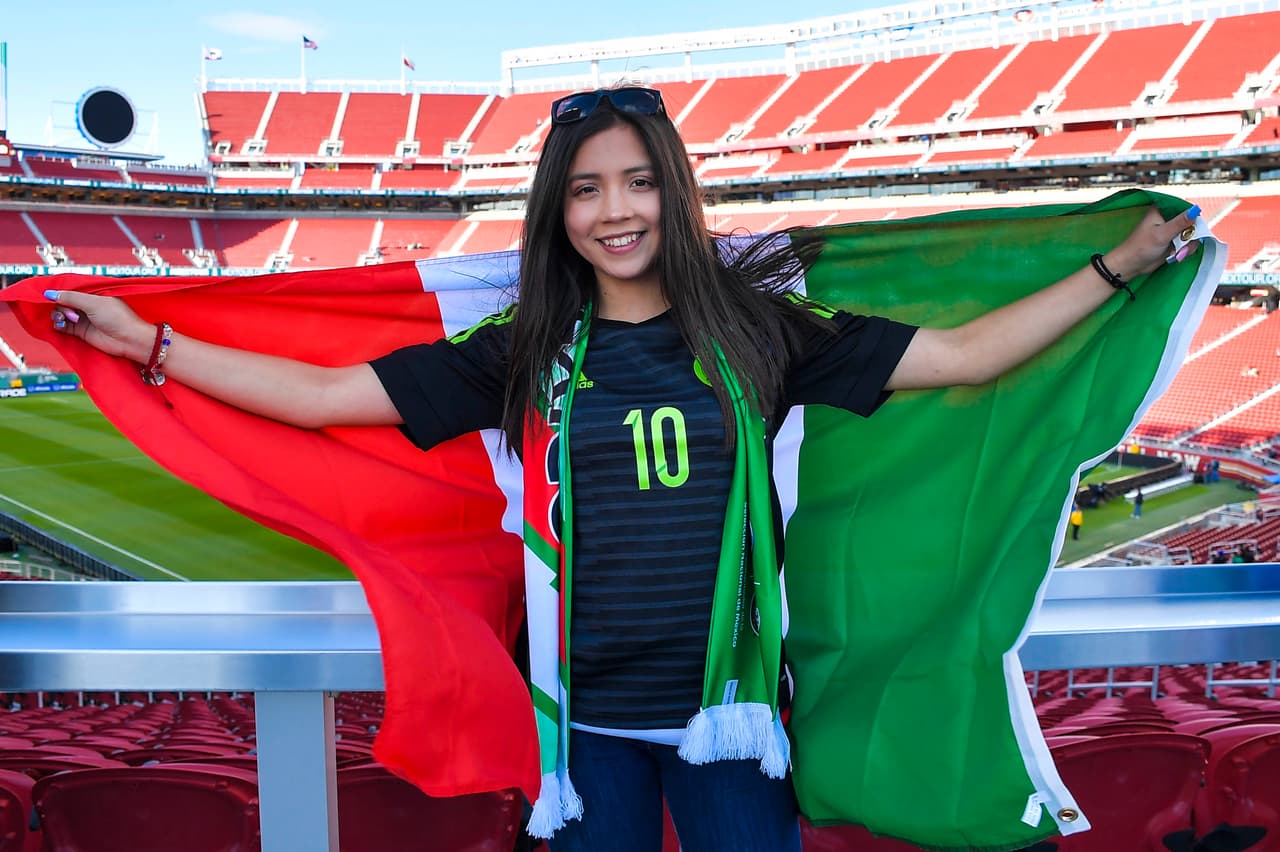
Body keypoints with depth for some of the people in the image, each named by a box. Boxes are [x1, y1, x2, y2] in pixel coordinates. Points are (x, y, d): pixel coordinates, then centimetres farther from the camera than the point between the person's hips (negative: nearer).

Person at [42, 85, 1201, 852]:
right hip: (587, 712, 1)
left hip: (726, 700, 0)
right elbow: (325, 393, 0)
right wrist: (148, 343, 0)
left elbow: (960, 353, 0)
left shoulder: (755, 326, -2)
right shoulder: (526, 353, -1)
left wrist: (1122, 265, 0)